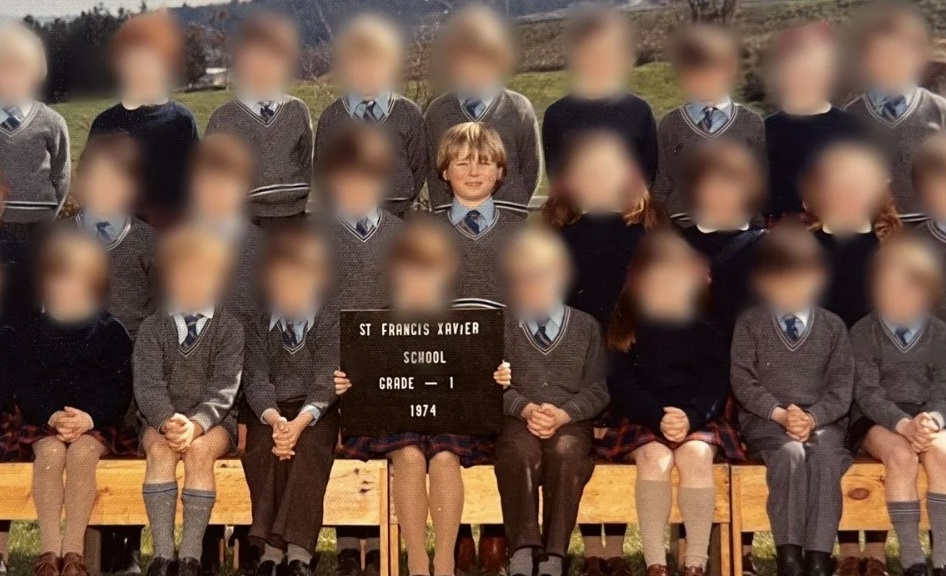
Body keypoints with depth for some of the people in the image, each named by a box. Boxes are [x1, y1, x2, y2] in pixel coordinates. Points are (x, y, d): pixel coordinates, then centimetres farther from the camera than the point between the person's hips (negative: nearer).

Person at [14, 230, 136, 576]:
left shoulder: (111, 332, 3)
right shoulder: (33, 334, 8)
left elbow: (119, 389, -3)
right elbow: (25, 387, 1)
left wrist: (89, 418, -20)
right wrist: (52, 416, -18)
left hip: (97, 423, -1)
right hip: (47, 422, 1)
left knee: (81, 453, -33)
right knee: (51, 453, -32)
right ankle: (49, 547, -38)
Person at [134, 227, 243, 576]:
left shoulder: (229, 328, 0)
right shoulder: (152, 328, 3)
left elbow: (223, 389, -10)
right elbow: (148, 387, -7)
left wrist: (196, 423, -29)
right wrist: (167, 422, -27)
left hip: (213, 419, -1)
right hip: (162, 418, 1)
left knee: (199, 450, -33)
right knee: (160, 449, -31)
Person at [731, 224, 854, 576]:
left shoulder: (833, 326, 9)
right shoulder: (750, 323, 5)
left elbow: (841, 385, 2)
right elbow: (742, 380, -3)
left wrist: (812, 417, -17)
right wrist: (780, 414, -18)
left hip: (822, 419, 1)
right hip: (765, 418, -1)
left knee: (826, 456, -33)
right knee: (790, 453, -34)